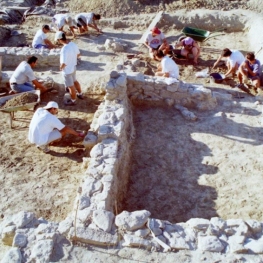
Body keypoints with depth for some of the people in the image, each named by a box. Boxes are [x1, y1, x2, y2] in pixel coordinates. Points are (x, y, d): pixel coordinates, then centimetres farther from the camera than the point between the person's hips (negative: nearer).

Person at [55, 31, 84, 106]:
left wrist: (61, 67, -11)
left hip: (67, 70, -8)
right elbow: (78, 54, 7)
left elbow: (63, 63, -32)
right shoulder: (73, 44, -8)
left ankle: (73, 101, 29)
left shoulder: (64, 49, -33)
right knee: (74, 81, 29)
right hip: (73, 67, 8)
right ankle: (80, 94, 47)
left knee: (70, 86, 10)